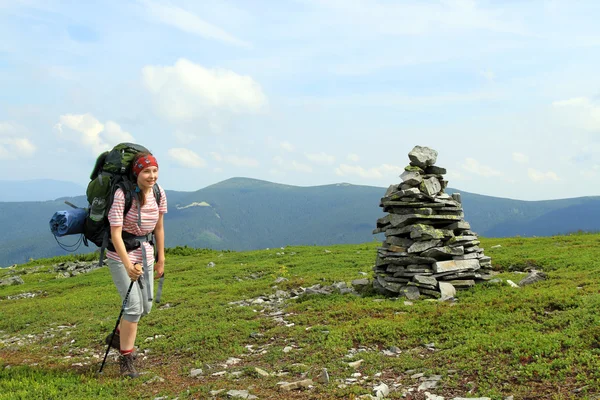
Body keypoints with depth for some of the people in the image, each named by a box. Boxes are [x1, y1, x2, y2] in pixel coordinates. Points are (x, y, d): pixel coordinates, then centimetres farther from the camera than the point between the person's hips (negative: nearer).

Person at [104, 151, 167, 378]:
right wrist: (128, 265, -34)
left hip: (145, 255, 6)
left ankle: (118, 336, 40)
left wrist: (161, 260, 10)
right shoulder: (122, 195, -24)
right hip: (120, 255, -6)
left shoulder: (159, 194, -5)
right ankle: (126, 359, 3)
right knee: (134, 304, -13)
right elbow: (115, 234, -25)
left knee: (146, 306, 12)